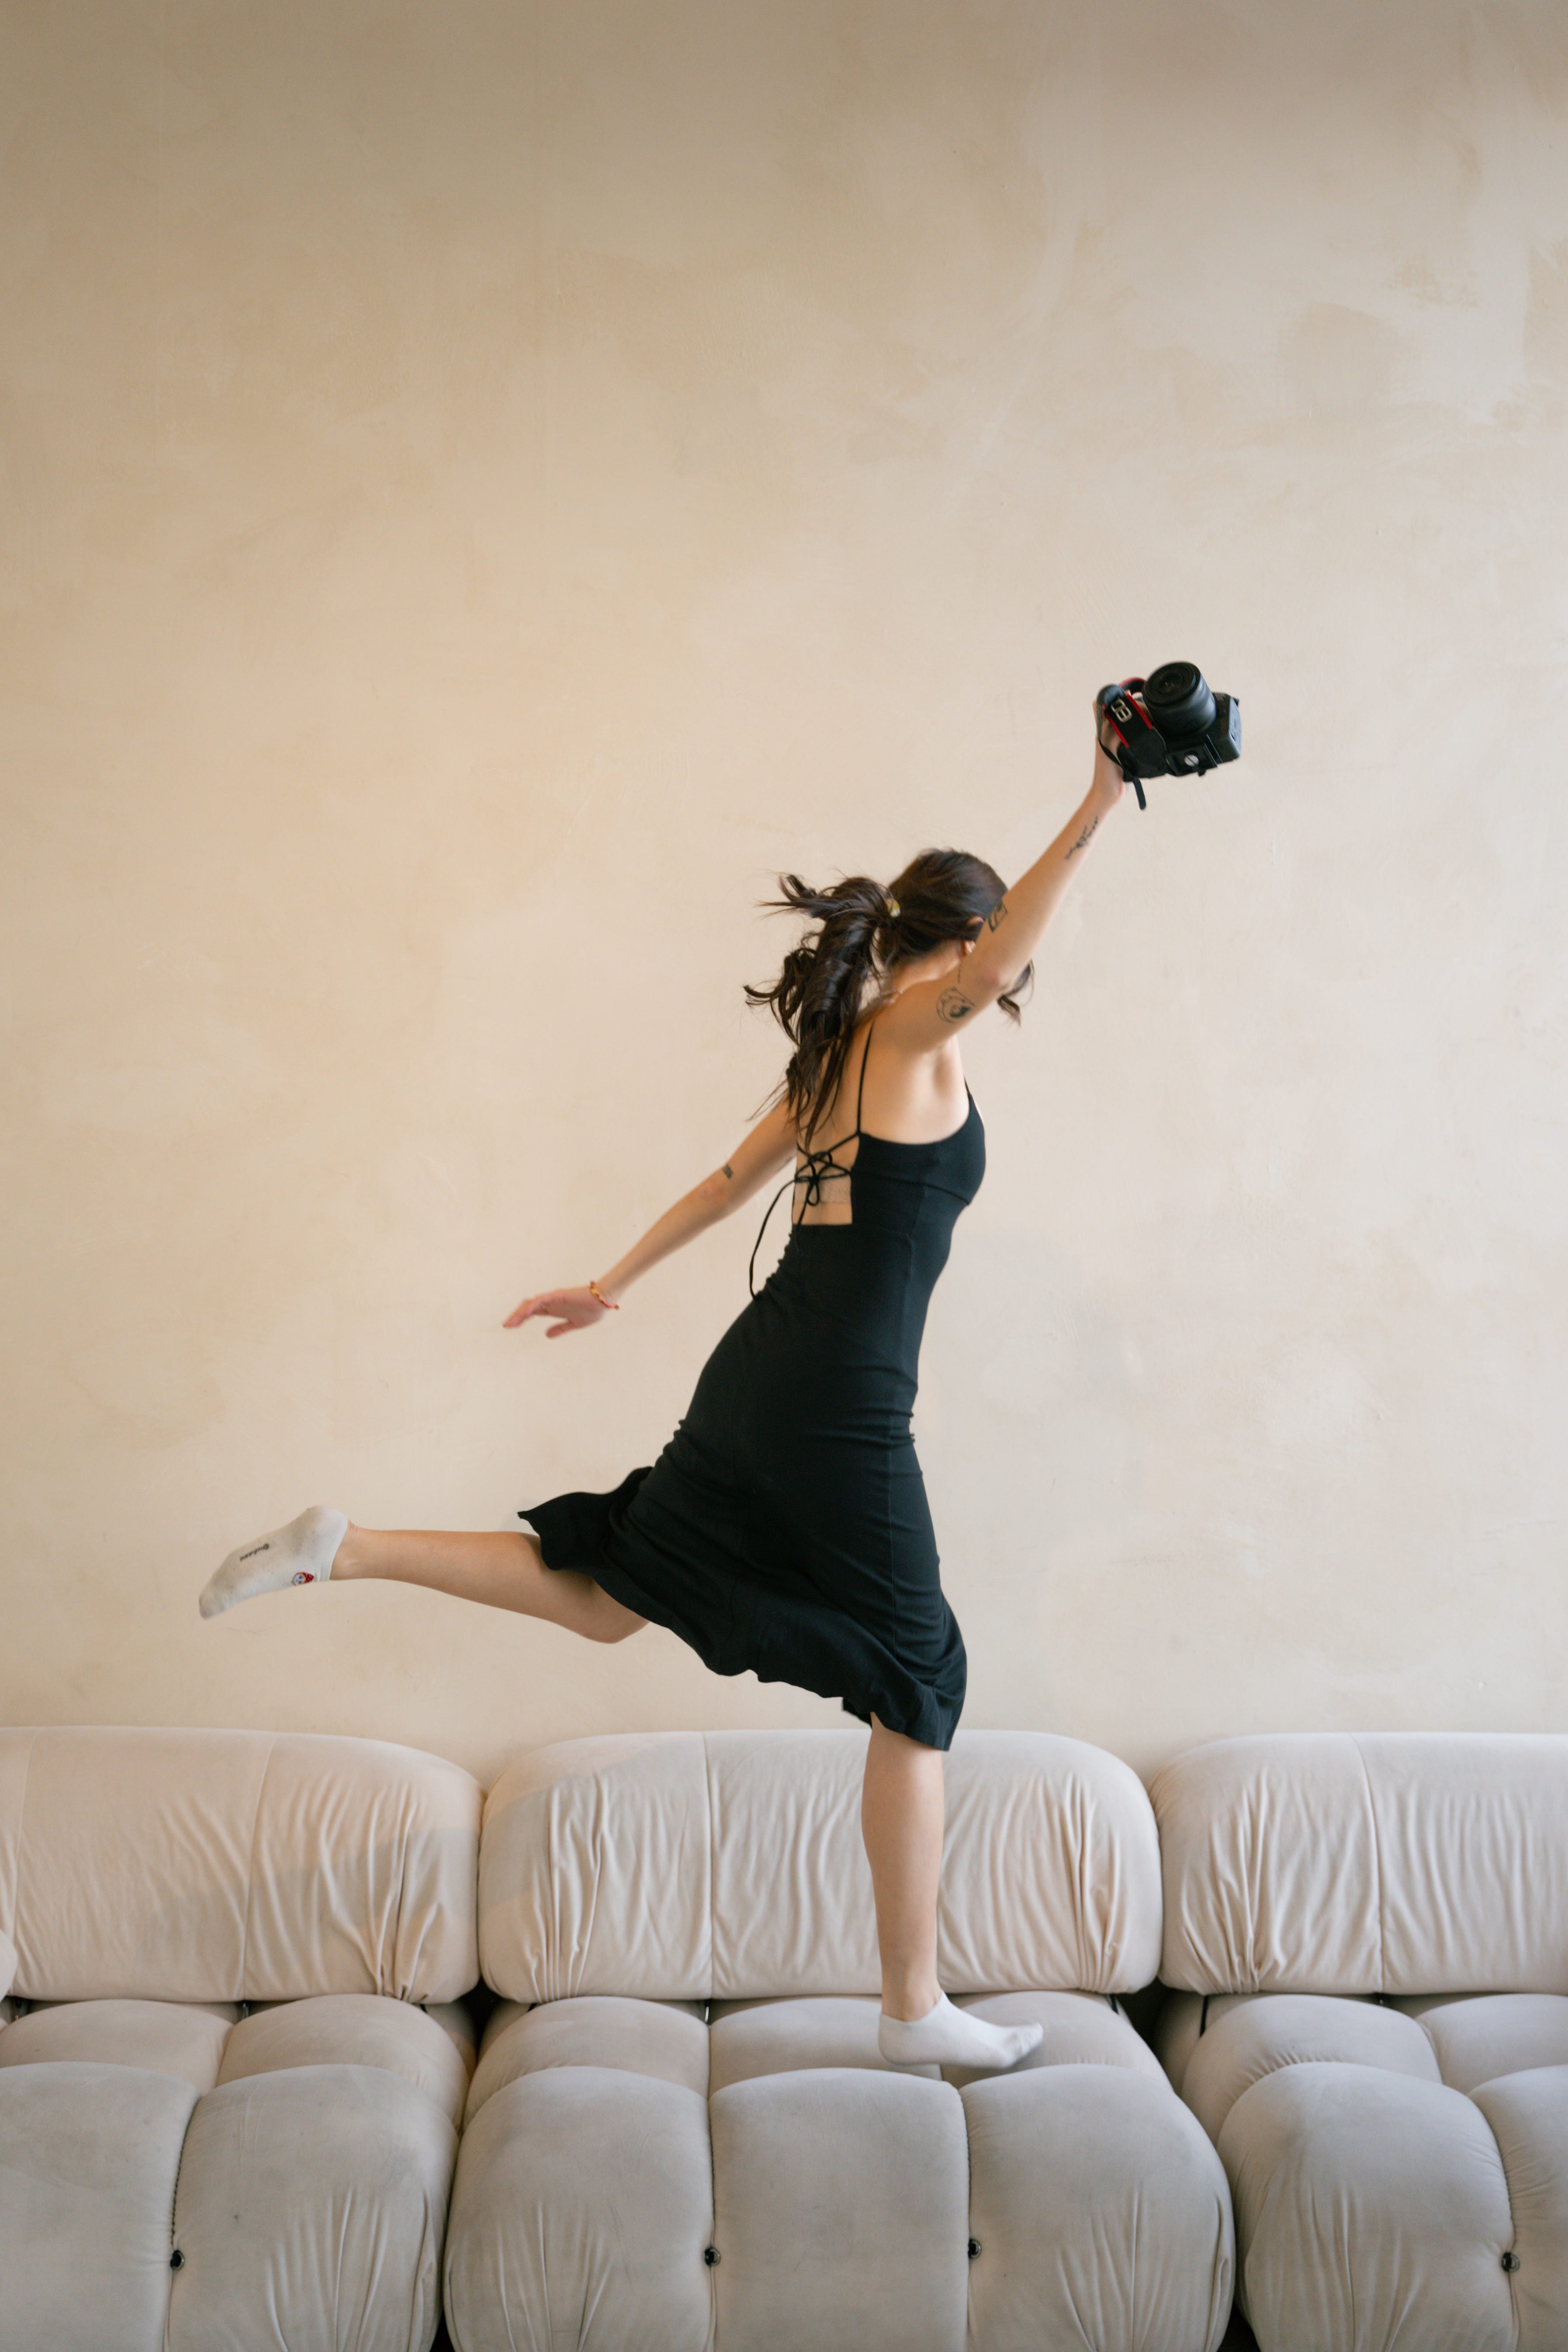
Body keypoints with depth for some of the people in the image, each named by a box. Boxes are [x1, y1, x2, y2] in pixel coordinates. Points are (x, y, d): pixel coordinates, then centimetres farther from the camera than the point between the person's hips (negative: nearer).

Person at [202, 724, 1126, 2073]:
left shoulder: (840, 1048, 15)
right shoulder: (915, 1032, -10)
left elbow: (732, 1181, 25)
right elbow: (996, 972, -33)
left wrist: (615, 1285, 33)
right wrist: (1093, 819, -37)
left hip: (759, 1375, 8)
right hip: (843, 1409, -8)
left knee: (608, 1601, 21)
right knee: (917, 1692, 4)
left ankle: (345, 1550, 12)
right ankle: (916, 2011, 14)